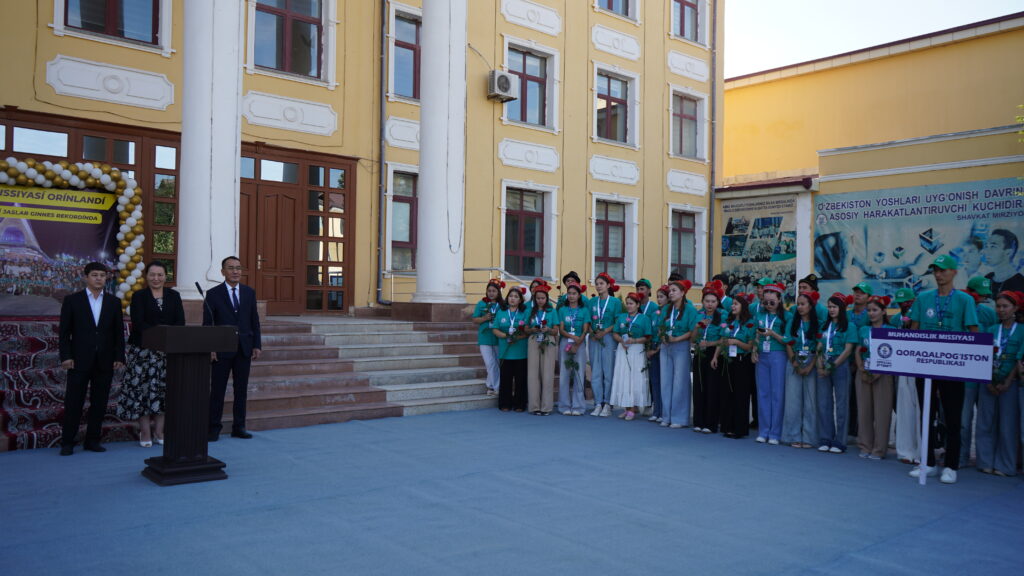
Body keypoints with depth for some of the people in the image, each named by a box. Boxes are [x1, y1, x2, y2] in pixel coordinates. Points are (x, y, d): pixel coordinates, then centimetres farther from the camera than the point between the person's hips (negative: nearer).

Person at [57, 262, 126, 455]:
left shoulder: (114, 302, 8)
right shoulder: (72, 300, 2)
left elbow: (119, 332, 7)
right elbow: (64, 332, 1)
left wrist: (119, 357, 0)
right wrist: (65, 356, -7)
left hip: (105, 361, 2)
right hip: (80, 360, -2)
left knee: (99, 403, 5)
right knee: (74, 402, 1)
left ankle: (92, 440, 13)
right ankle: (67, 442, 9)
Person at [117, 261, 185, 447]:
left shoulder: (174, 296, 10)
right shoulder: (139, 296, 3)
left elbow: (180, 321, 2)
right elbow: (138, 323, -9)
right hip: (144, 349, -2)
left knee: (164, 388, 3)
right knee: (143, 387, -4)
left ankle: (159, 431, 11)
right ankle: (145, 432, 4)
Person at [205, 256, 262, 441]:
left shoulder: (249, 292, 8)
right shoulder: (213, 294, -1)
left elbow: (254, 321, 9)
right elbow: (207, 323, -2)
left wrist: (257, 345, 3)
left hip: (244, 349, 3)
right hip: (222, 349, -3)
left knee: (241, 389, 7)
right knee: (217, 390, 2)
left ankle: (238, 427, 15)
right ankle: (214, 428, 10)